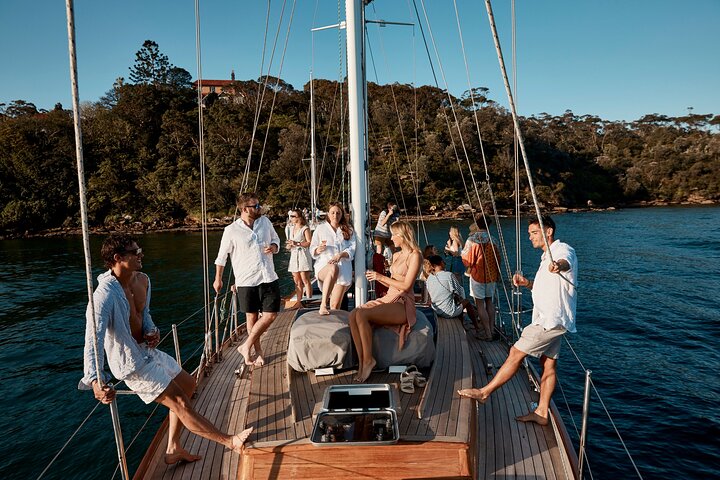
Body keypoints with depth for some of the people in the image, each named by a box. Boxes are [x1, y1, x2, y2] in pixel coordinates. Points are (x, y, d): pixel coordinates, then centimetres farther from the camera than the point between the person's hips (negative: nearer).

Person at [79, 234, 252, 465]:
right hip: (132, 363, -10)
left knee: (188, 384, 20)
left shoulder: (142, 281, 0)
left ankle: (173, 449, 29)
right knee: (181, 403, -6)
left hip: (148, 351, 10)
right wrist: (95, 380, -49)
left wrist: (152, 332, -7)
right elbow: (94, 339, -37)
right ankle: (230, 441, 3)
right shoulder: (105, 294, -27)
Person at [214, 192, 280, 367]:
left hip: (269, 278, 4)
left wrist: (273, 247, -7)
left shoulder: (265, 221, 3)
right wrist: (218, 279, 9)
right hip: (246, 281, -3)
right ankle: (258, 351, 28)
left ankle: (246, 346, 17)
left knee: (271, 315, 0)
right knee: (252, 317, 9)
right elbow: (222, 256, 3)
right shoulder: (231, 230, -8)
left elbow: (276, 239, 17)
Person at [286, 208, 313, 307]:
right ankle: (298, 302, 11)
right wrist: (289, 246, 3)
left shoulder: (305, 229, -5)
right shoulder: (291, 228, 17)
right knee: (297, 281, 8)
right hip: (294, 256, 7)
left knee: (305, 280, -7)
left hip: (303, 255, -7)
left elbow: (309, 243, -13)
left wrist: (297, 243, -21)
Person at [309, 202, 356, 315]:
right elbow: (312, 250, 10)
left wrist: (340, 255, -16)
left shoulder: (348, 230, 17)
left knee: (336, 305, -4)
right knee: (334, 268, -39)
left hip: (343, 268, 2)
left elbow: (352, 249, 4)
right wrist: (318, 250, -14)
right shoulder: (321, 228, 14)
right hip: (323, 266, -2)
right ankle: (323, 305, -44)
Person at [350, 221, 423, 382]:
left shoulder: (414, 255, -6)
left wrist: (382, 277, -9)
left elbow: (406, 285, -14)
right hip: (388, 298, 8)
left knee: (362, 315, -29)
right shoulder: (396, 256, 20)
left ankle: (368, 360, -17)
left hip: (403, 304, -8)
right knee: (353, 314, -19)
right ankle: (361, 363, -22)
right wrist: (376, 277, 8)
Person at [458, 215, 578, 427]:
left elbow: (565, 262, -38)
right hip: (549, 319, 10)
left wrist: (558, 265, -62)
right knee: (548, 364, 11)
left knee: (516, 352, -9)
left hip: (552, 319, -10)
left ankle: (484, 392, -4)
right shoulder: (547, 256, 21)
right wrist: (527, 283, 9)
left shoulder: (563, 250, -11)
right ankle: (541, 412, 17)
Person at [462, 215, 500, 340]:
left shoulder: (471, 240, -15)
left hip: (477, 275, -5)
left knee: (480, 304, 1)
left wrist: (469, 270, 8)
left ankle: (488, 334, 0)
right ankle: (491, 329, 18)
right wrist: (498, 274, 21)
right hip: (491, 275, 5)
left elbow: (467, 261, -14)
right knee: (489, 302, 15)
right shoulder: (492, 240, -1)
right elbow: (497, 260, 8)